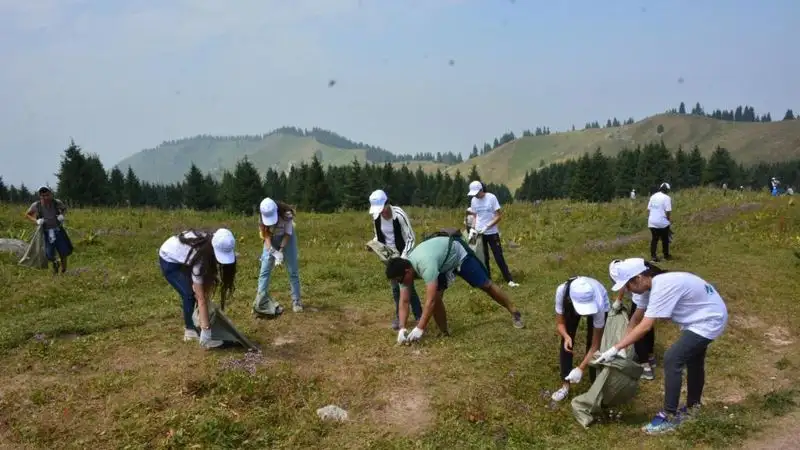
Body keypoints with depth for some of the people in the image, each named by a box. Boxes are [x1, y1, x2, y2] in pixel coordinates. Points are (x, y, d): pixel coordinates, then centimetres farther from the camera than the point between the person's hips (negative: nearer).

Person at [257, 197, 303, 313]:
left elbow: (287, 234, -21)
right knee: (264, 270, -6)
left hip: (286, 238, -1)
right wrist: (275, 253, -34)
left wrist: (281, 251, -29)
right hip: (271, 239, 1)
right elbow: (266, 236, -21)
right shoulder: (263, 218, -24)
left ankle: (296, 301, 6)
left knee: (293, 271, -2)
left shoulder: (286, 213, -31)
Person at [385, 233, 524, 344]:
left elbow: (429, 300, -47)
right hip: (443, 263, 6)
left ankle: (514, 313, 18)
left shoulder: (426, 265, -46)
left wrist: (419, 328, -46)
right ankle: (445, 332, 4)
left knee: (485, 285, 2)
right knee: (437, 296, -11)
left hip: (458, 253, -6)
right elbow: (404, 301, -18)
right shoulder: (404, 269, -22)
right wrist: (402, 328, -28)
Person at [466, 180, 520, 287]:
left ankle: (510, 280, 5)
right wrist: (473, 228, -4)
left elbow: (499, 216, -11)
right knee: (483, 258, 8)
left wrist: (487, 227, -19)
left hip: (492, 233, -3)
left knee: (499, 257, -3)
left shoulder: (491, 198, -11)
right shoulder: (473, 201, 1)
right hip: (479, 233, 3)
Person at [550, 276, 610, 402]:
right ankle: (565, 385, 12)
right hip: (572, 305, 2)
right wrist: (566, 336, -44)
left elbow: (595, 345, -33)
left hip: (596, 306, -2)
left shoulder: (598, 304, -44)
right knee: (566, 344, -3)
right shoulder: (562, 291, -42)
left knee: (592, 343, -10)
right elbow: (560, 323, -23)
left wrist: (580, 369, -38)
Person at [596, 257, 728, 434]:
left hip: (709, 322, -11)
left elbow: (645, 327, -34)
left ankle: (670, 416, -6)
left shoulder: (662, 287, -31)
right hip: (708, 316, 11)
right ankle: (692, 407, 44)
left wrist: (615, 348, -31)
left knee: (672, 359, -15)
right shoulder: (659, 282, -2)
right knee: (693, 359, 24)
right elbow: (640, 316, 3)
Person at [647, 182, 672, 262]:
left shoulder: (653, 196, 7)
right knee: (665, 239, 11)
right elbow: (668, 211, -16)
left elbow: (649, 208, 8)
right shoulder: (666, 198, -11)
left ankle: (653, 256, 2)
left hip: (652, 222, 5)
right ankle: (666, 255, 23)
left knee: (654, 239, 8)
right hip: (663, 222, -5)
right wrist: (670, 220, -2)